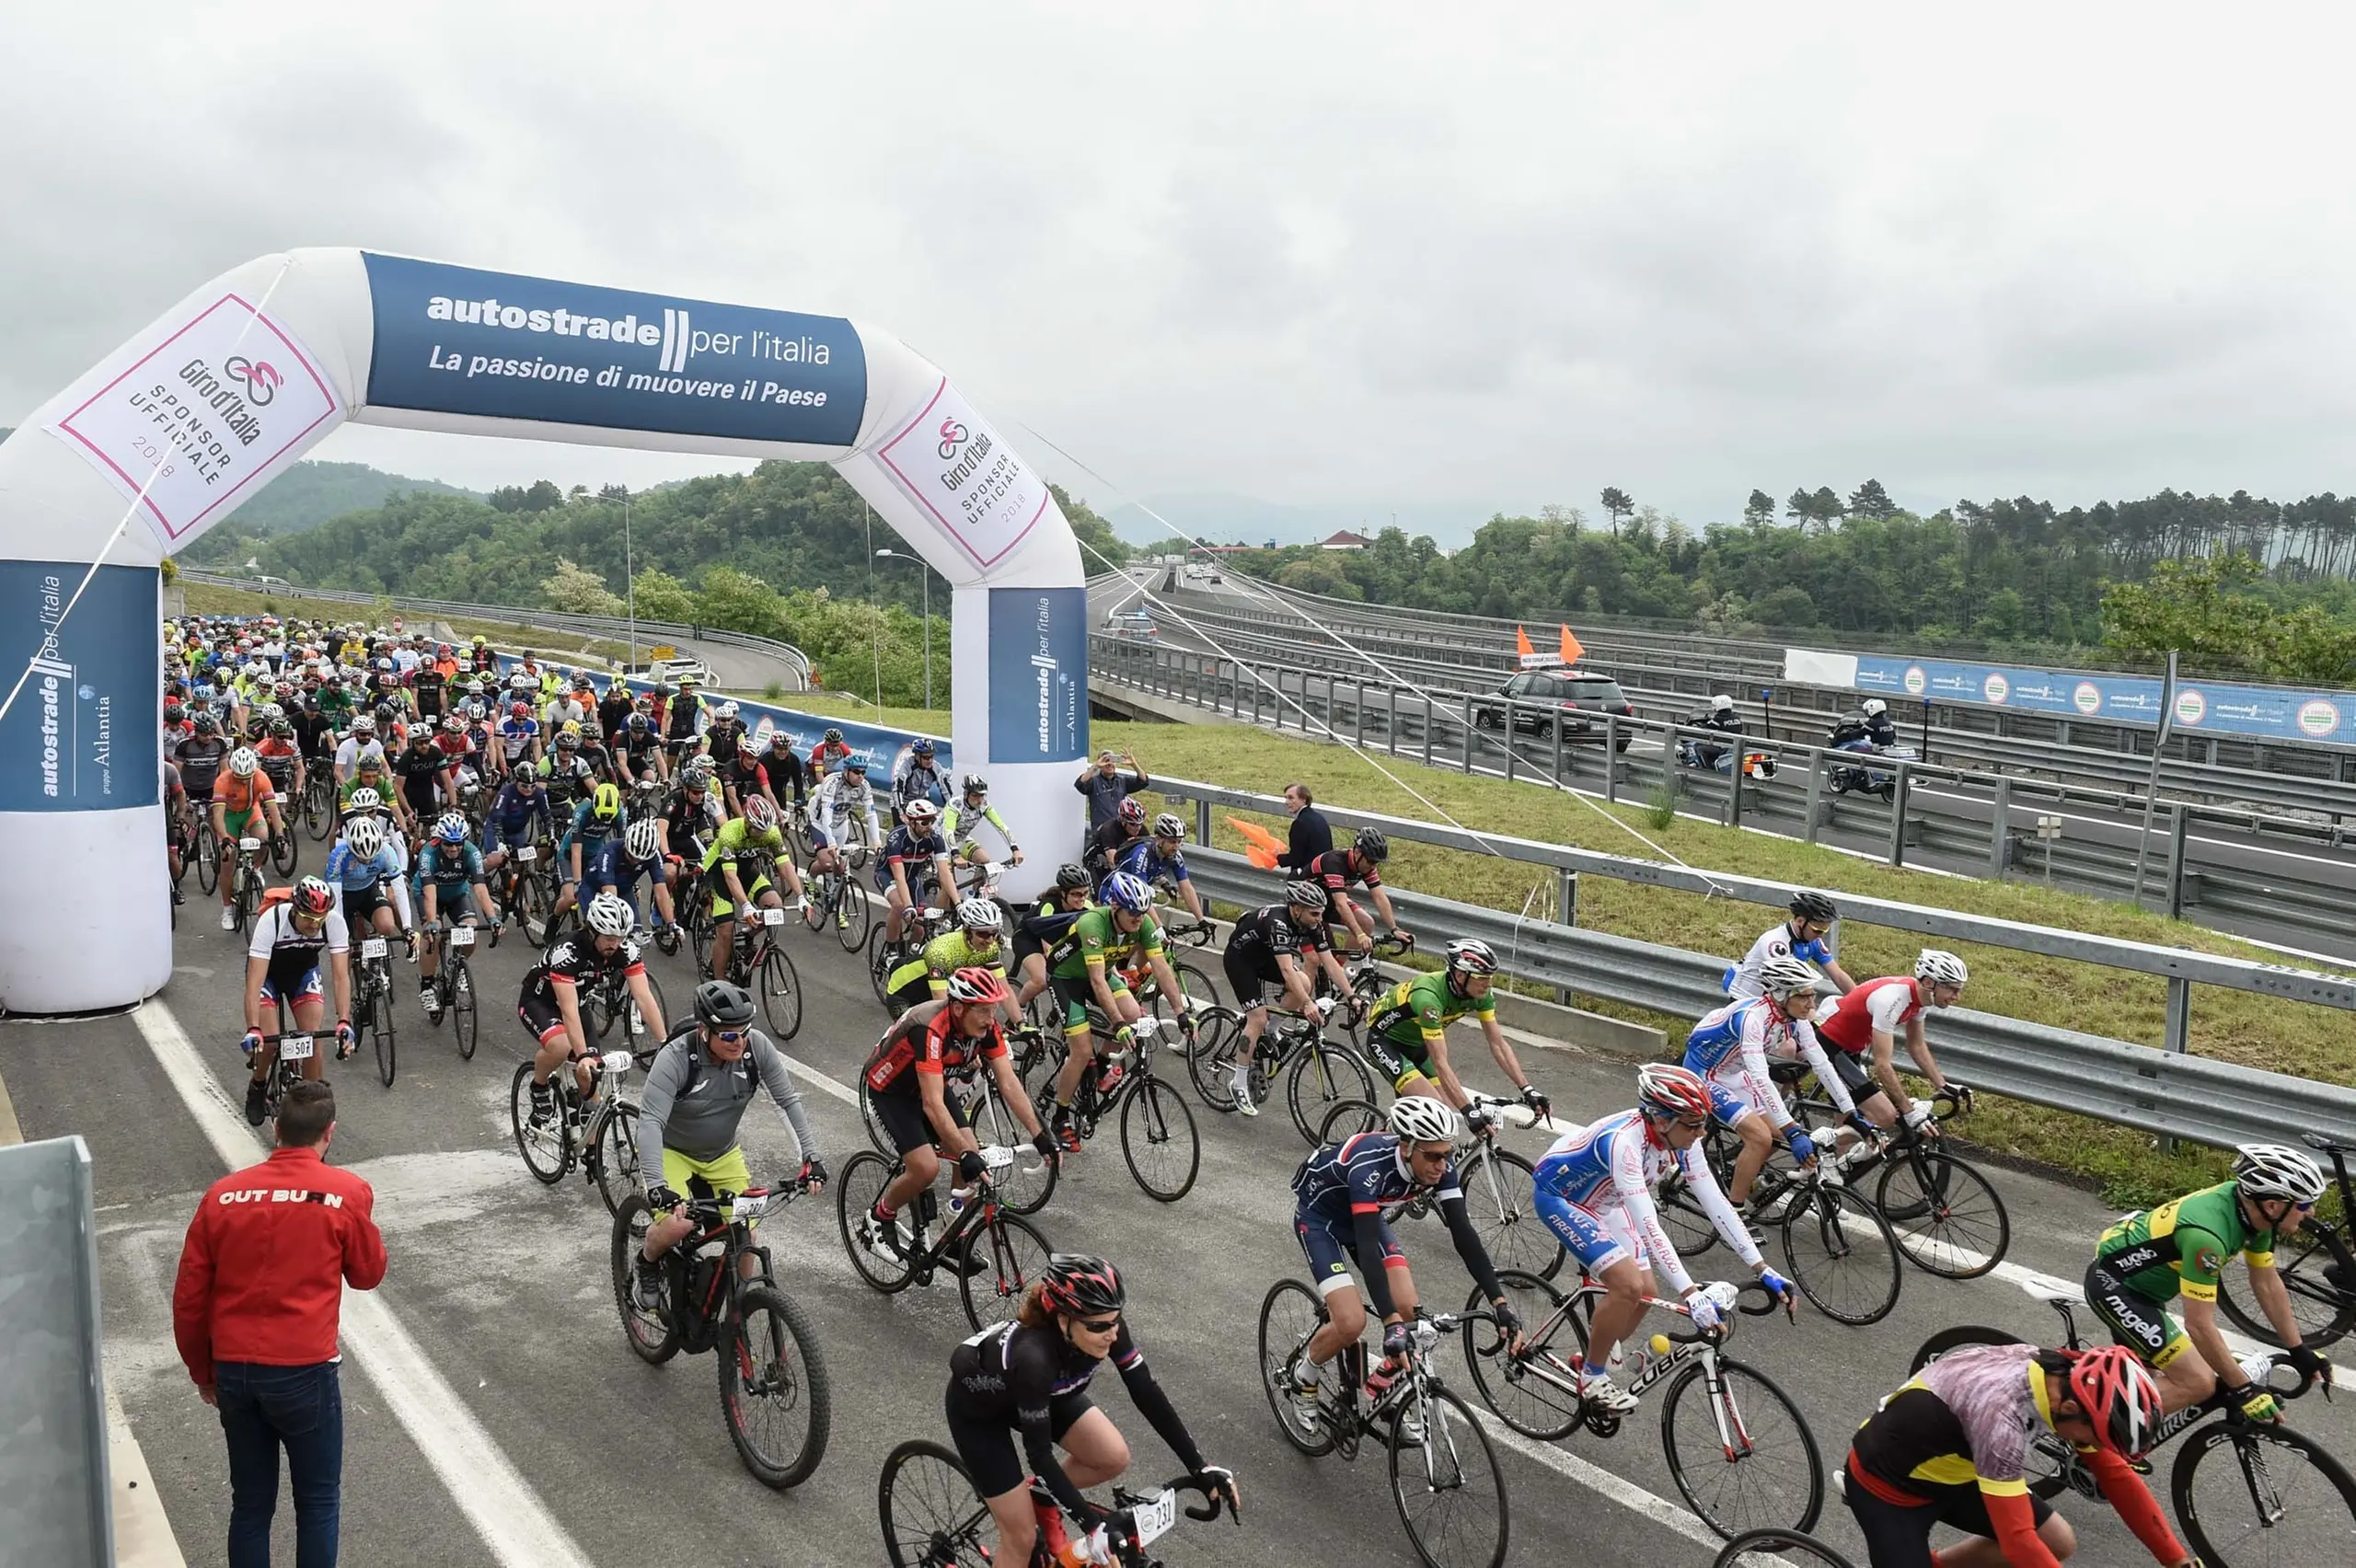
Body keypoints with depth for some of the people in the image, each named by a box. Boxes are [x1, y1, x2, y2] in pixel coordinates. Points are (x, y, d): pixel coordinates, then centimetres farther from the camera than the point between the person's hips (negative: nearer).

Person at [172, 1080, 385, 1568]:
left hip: (234, 1372, 4)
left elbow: (188, 1299, 5)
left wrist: (203, 1372, 18)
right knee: (318, 1502, 13)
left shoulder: (222, 1194, 1)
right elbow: (368, 1273, 5)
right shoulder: (347, 1193, -9)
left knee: (250, 1504, 17)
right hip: (305, 1372, -4)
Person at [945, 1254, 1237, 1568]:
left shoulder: (1103, 1325, -27)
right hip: (977, 1406, -5)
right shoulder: (1033, 1356, -43)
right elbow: (1039, 1453, -35)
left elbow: (1146, 1392, -19)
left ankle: (1040, 1493, 17)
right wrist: (1092, 1522, -36)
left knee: (1114, 1459, -8)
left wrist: (1199, 1467, -21)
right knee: (1022, 1536, -4)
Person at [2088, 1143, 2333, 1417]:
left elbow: (2268, 1285, 6)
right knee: (2198, 1383, -17)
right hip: (2113, 1285, -10)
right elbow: (2199, 1325, -29)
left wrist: (2300, 1353, 11)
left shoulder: (2252, 1209, -9)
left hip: (2137, 1279, 10)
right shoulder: (2206, 1234, -35)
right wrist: (2243, 1388, -21)